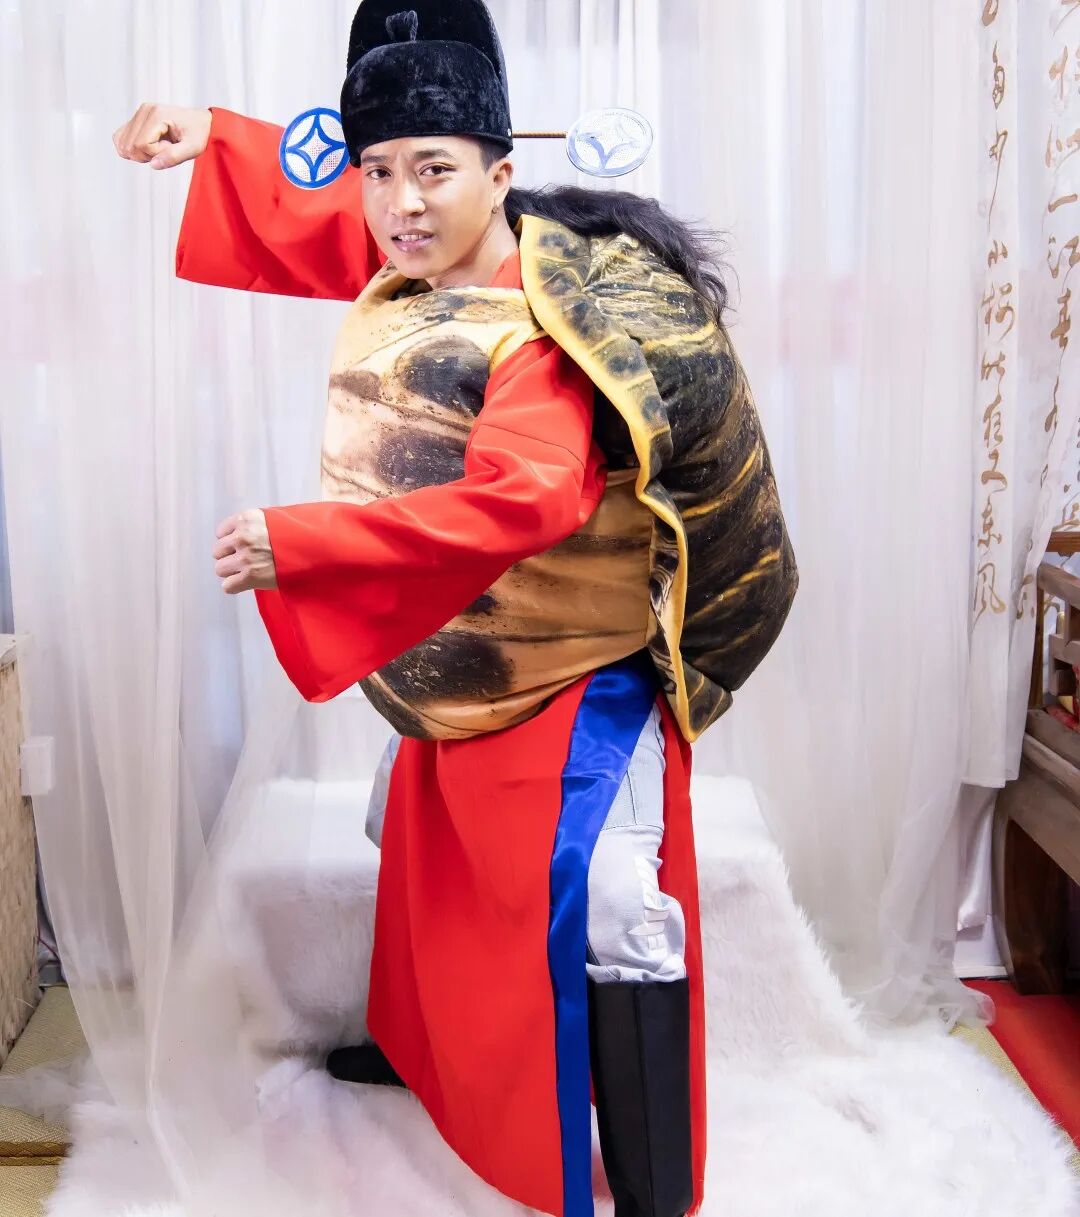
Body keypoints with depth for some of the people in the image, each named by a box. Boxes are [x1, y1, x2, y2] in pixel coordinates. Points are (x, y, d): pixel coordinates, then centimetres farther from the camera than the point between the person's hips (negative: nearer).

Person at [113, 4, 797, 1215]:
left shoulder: (549, 321, -27)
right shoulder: (408, 262, -1)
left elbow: (514, 502, -42)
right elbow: (321, 212, 22)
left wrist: (295, 544, -44)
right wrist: (209, 138, 13)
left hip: (576, 677, -9)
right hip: (451, 667, 10)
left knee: (602, 910, -20)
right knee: (422, 859, 27)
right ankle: (417, 1046, 54)